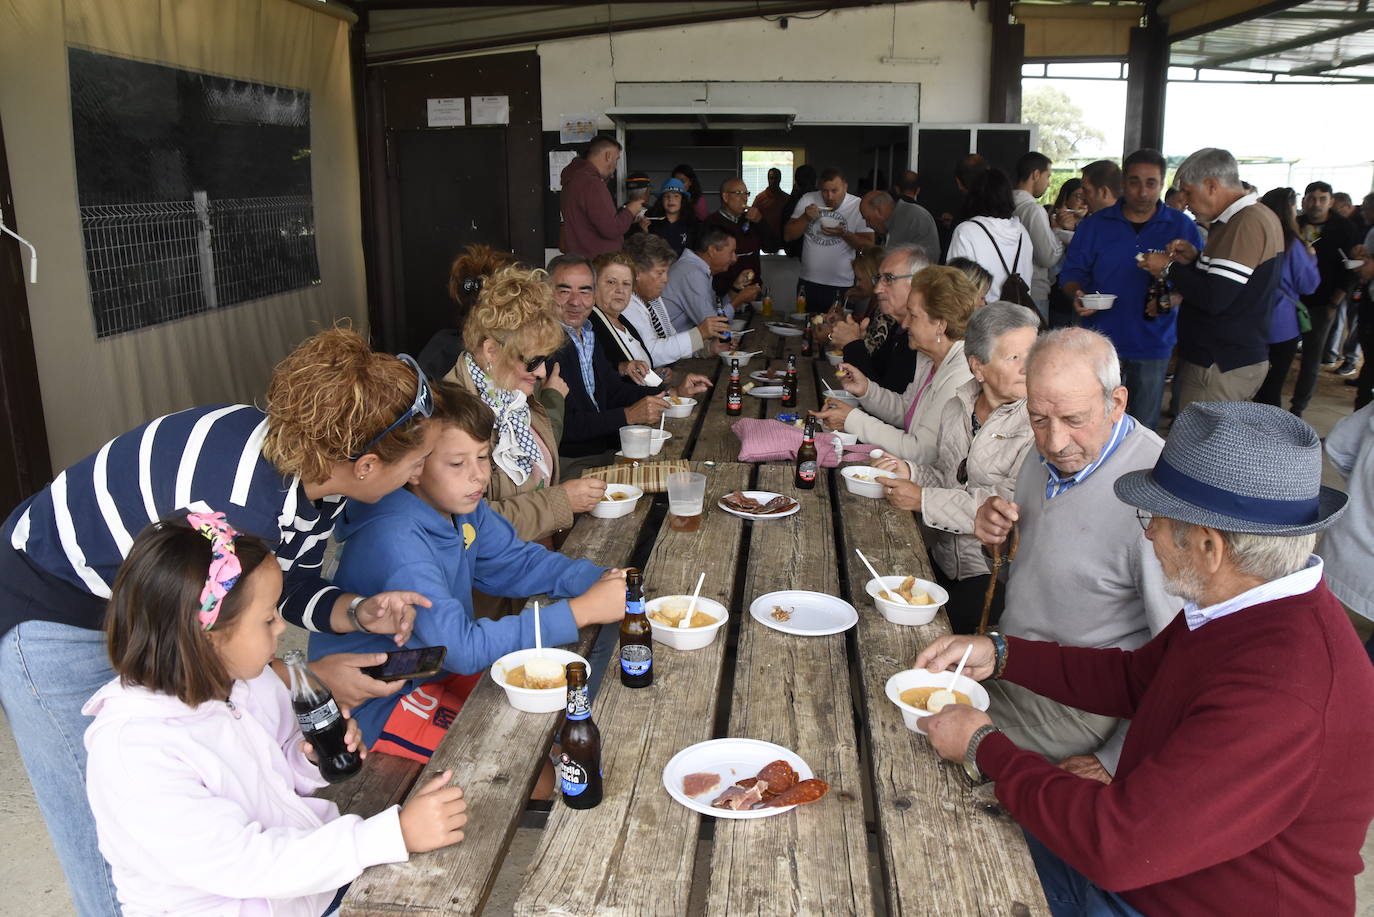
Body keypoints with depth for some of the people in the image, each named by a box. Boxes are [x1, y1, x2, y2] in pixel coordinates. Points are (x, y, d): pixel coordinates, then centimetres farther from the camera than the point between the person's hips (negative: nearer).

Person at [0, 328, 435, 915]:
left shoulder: (316, 474, -13)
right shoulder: (243, 509, -39)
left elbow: (288, 588, 1)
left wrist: (357, 611, -18)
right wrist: (312, 677, -19)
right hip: (54, 617, -8)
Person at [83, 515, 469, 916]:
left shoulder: (244, 675, -4)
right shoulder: (134, 753, -23)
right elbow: (244, 864, -26)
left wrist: (316, 758, -9)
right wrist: (396, 833, -30)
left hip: (317, 874, 6)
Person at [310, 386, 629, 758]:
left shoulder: (462, 506, -6)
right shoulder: (395, 540, -32)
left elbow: (520, 562, 4)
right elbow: (461, 647, -35)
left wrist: (601, 579, -15)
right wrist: (582, 610, -36)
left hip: (440, 668, 8)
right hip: (378, 707, -8)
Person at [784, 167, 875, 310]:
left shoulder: (858, 206, -4)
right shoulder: (808, 200, 2)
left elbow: (869, 245, -6)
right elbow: (788, 235, 3)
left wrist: (843, 233, -19)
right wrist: (806, 218, -12)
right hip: (809, 282, 2)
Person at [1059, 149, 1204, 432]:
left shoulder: (1182, 227, 4)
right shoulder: (1094, 225, 5)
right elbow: (1071, 273, 8)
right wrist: (1078, 296, -14)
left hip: (1154, 344, 0)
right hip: (1101, 341, 0)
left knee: (1144, 428, 9)